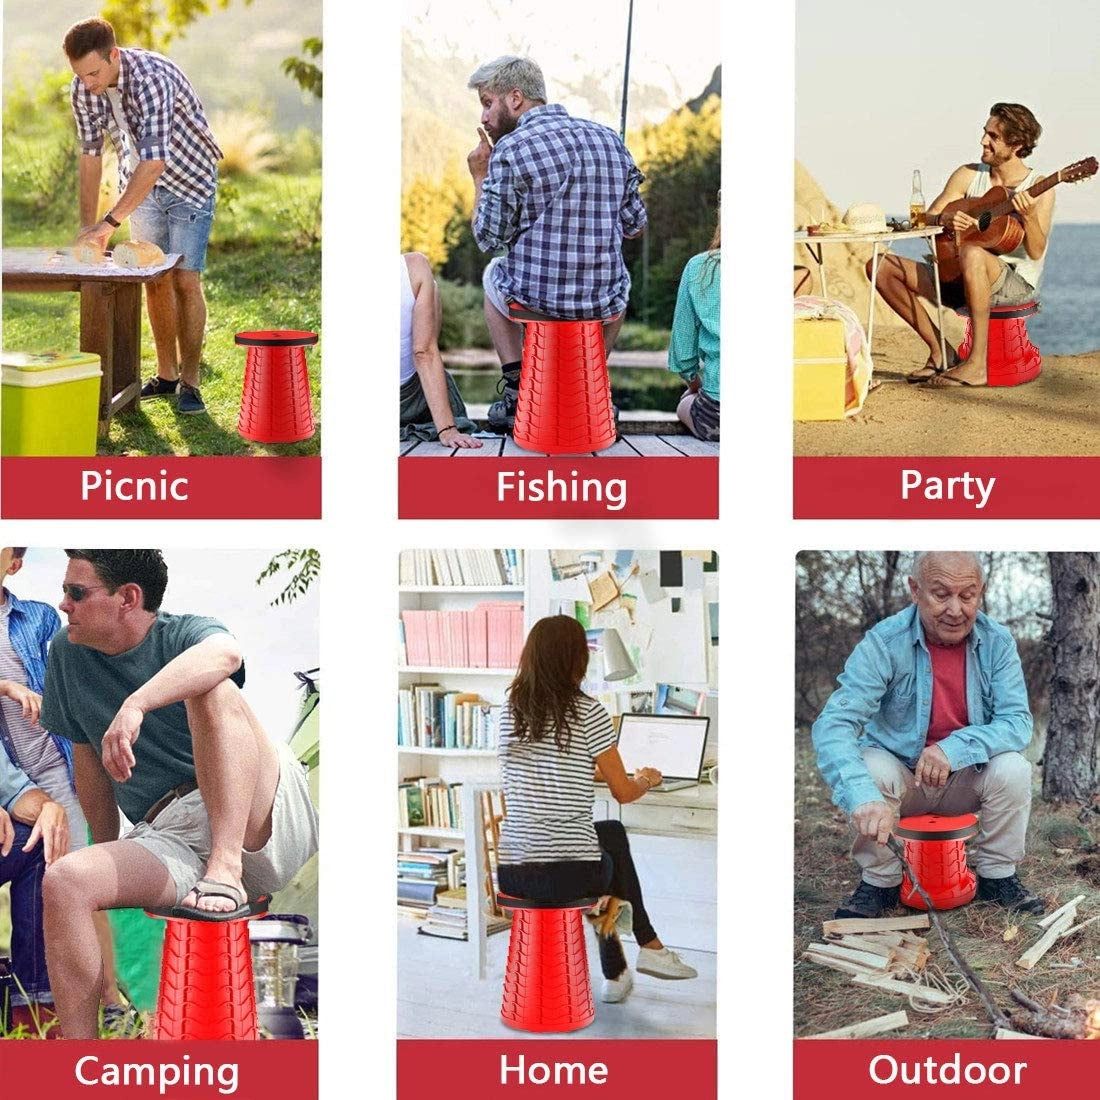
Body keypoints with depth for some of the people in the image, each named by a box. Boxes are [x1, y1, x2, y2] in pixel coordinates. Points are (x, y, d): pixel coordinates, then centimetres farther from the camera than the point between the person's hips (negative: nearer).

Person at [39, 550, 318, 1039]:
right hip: (171, 841, 5)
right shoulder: (67, 653, 13)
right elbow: (89, 758, 24)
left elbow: (225, 654, -29)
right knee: (63, 883, -21)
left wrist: (136, 704, -41)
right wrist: (109, 851, 28)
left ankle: (227, 871, -36)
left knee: (211, 690, -26)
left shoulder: (184, 634, -3)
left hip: (266, 822, -5)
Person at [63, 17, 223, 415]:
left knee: (185, 280, -10)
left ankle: (189, 382, -4)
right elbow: (90, 154, -3)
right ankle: (166, 375, 16)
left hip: (189, 182, -6)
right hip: (141, 186, 6)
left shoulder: (153, 78, -35)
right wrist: (87, 226, -7)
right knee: (154, 280, 7)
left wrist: (109, 222, -44)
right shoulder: (83, 90, -14)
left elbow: (154, 161, -42)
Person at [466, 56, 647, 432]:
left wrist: (480, 179, 5)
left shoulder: (510, 151, -14)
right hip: (602, 304, 3)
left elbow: (489, 239, -9)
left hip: (532, 298, -3)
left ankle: (516, 390, 23)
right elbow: (635, 226, 10)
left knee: (493, 273, 34)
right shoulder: (610, 140, 2)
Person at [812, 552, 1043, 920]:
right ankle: (880, 882, -10)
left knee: (1013, 769, -26)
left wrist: (955, 748, -39)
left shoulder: (997, 642, -12)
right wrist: (862, 796, -50)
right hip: (901, 775, -2)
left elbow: (1017, 721, -18)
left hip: (967, 778, 2)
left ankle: (997, 877, -3)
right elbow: (833, 724, -31)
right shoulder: (884, 643, -21)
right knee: (871, 768, -32)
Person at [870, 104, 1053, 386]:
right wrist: (945, 220, -15)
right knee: (880, 266, -6)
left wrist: (1029, 217, -36)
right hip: (959, 278, 6)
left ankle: (977, 364, -36)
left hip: (1016, 284, -6)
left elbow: (1036, 252, -17)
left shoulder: (1038, 188, -7)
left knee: (972, 253, -41)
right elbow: (926, 219, 7)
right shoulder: (969, 176, 7)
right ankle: (941, 352, -4)